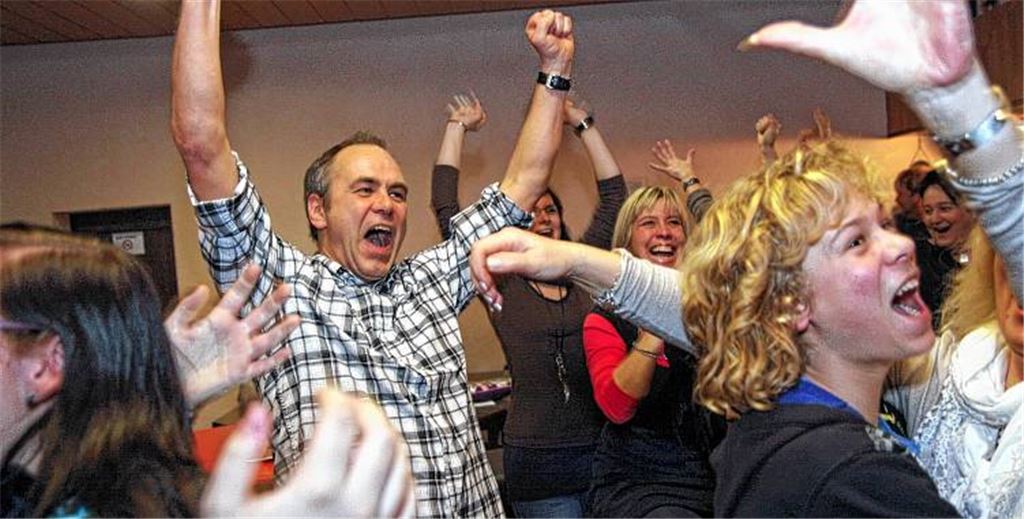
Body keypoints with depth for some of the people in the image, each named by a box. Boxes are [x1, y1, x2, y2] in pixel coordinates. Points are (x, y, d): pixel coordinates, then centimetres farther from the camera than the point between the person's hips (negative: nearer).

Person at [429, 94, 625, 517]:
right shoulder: (499, 282, 2)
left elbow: (612, 193, 12)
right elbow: (445, 206, -1)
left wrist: (581, 122, 13)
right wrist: (457, 128, 7)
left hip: (604, 450, 3)